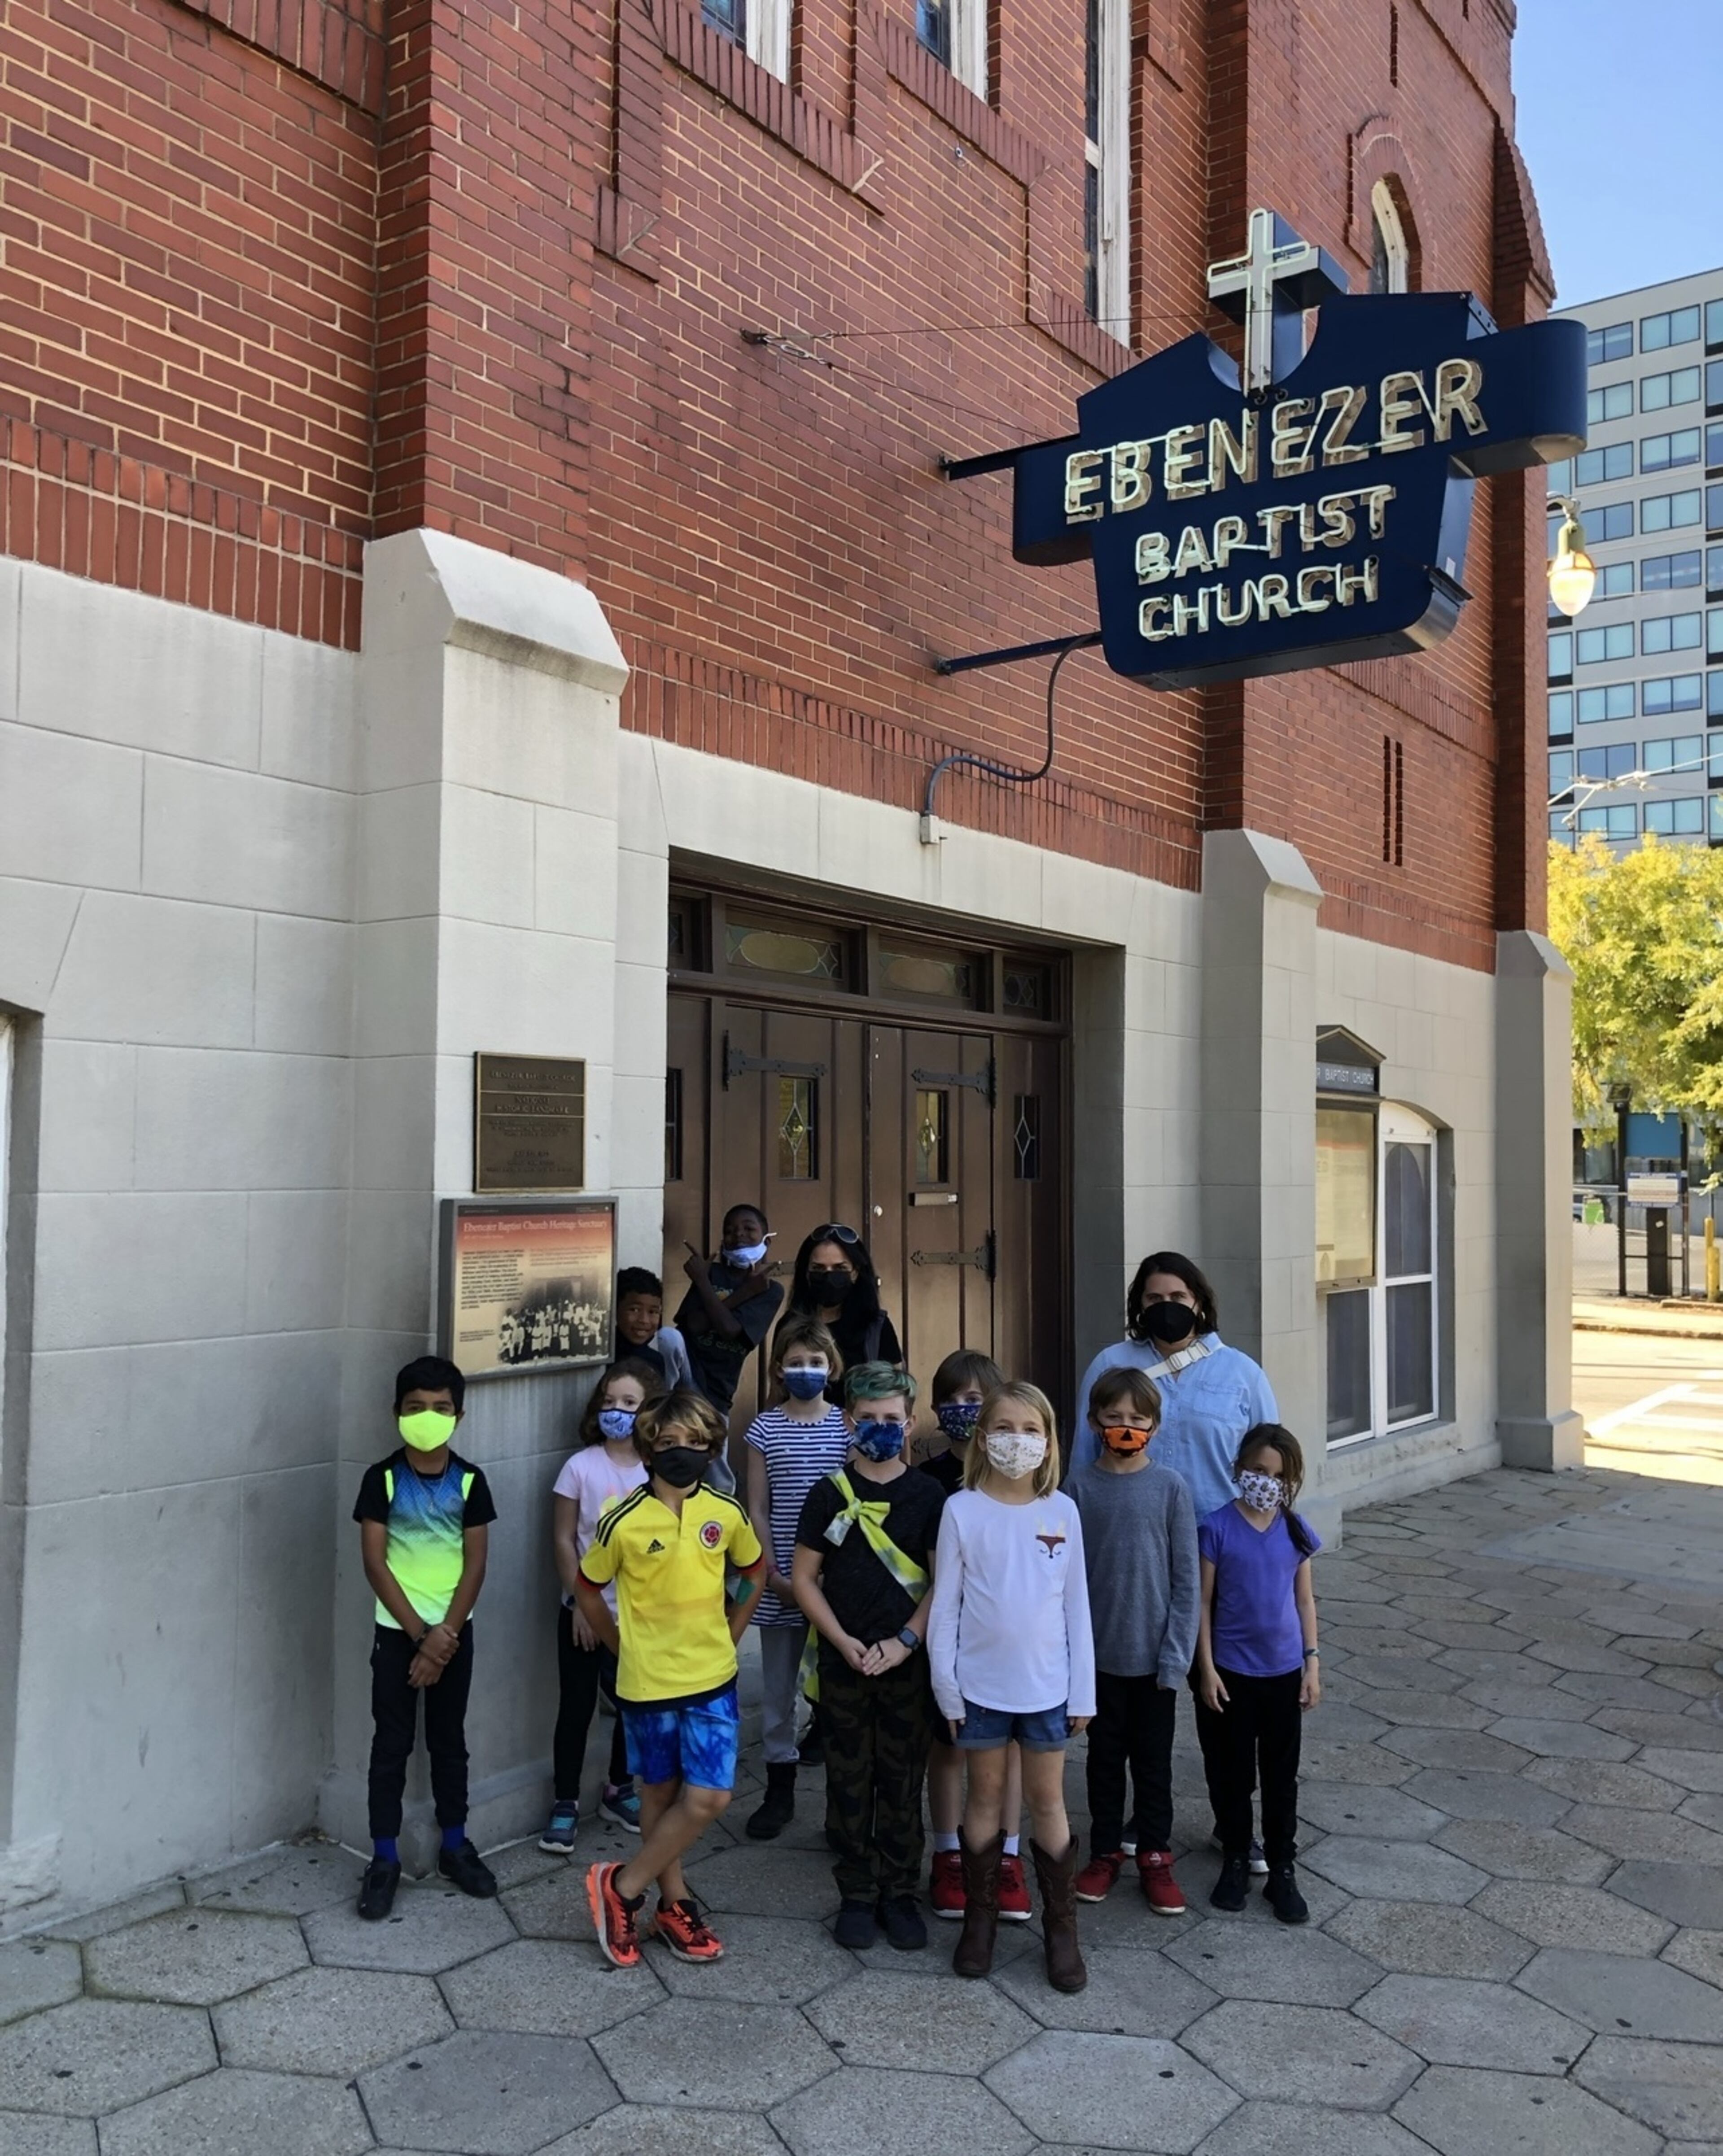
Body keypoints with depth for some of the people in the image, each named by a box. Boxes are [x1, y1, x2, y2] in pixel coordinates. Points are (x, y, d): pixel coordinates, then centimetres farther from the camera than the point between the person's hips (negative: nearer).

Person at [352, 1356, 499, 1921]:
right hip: (397, 1631, -2)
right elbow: (374, 1562, -11)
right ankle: (384, 1859, 15)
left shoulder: (470, 1481, -4)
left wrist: (444, 1635, -12)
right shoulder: (382, 1478, -8)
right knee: (392, 1745, 4)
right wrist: (420, 1633, -14)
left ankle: (455, 1846, 26)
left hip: (454, 1631, 2)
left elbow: (475, 1564, -4)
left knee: (449, 1741, 13)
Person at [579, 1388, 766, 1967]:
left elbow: (755, 1572, 12)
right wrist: (624, 1646, 3)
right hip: (647, 1682, -2)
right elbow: (588, 1589, 1)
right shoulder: (624, 1522, -13)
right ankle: (673, 1903, 26)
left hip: (712, 1680, 2)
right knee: (661, 1794, 9)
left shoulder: (727, 1515, -6)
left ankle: (625, 1887, 16)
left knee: (709, 1797, -1)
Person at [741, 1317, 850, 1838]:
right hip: (779, 1581, 1)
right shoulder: (765, 1428, 0)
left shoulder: (848, 1426, 0)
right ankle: (779, 1791, 24)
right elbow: (758, 1509, 2)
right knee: (778, 1687, 10)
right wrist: (772, 1572, -7)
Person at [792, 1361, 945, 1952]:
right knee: (849, 1782, 8)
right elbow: (805, 1577, 1)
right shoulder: (829, 1494, -1)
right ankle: (857, 1895, 22)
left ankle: (900, 1893, 22)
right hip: (843, 1662, 0)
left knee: (903, 1781, 8)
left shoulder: (928, 1497, -2)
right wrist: (843, 1642, -9)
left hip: (908, 1662, 0)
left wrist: (904, 1642, -12)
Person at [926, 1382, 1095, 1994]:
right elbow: (945, 1602, -3)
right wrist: (946, 1685, -5)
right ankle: (980, 1916, 27)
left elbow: (1076, 1604, 2)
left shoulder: (1062, 1511, -2)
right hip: (980, 1683, -1)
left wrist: (1083, 1690, 1)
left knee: (1047, 1800, 9)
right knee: (985, 1795, 12)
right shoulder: (962, 1510, -7)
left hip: (1047, 1684, 1)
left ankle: (1061, 1926, 21)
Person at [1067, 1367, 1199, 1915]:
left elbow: (1185, 1578, -5)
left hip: (1154, 1653, 0)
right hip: (1099, 1652, 1)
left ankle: (1154, 1856, 27)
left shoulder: (1170, 1488, -7)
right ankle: (1105, 1852, 29)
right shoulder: (1079, 1487, -6)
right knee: (1105, 1756, 14)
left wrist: (1177, 1653, -8)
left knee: (1153, 1760, 12)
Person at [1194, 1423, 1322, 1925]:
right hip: (1230, 1671, -2)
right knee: (1231, 1773, 10)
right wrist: (1206, 1669, -9)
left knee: (1281, 1775, 10)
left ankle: (1282, 1870, 22)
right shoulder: (1217, 1529, -11)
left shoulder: (1296, 1532, -1)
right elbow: (1203, 1602, -7)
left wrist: (1312, 1663, 3)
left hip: (1284, 1672, 2)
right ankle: (1235, 1861, 27)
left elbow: (1305, 1600, 7)